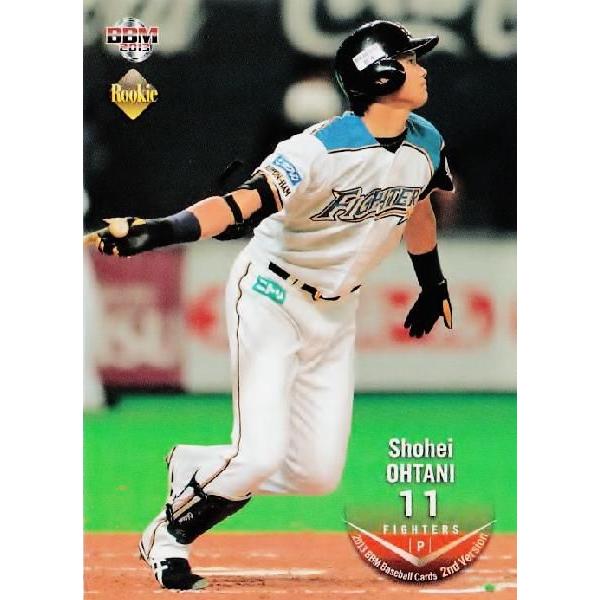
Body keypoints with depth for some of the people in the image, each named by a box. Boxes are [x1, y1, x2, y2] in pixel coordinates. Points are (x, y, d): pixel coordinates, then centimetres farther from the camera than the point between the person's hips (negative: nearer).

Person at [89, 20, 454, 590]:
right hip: (272, 298, -7)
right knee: (262, 454, -17)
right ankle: (168, 537, 9)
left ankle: (193, 467, 25)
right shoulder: (322, 149, -27)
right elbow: (242, 203, -39)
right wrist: (159, 231, -54)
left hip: (336, 311, 7)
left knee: (318, 474, 1)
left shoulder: (425, 145, -4)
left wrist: (433, 284, 30)